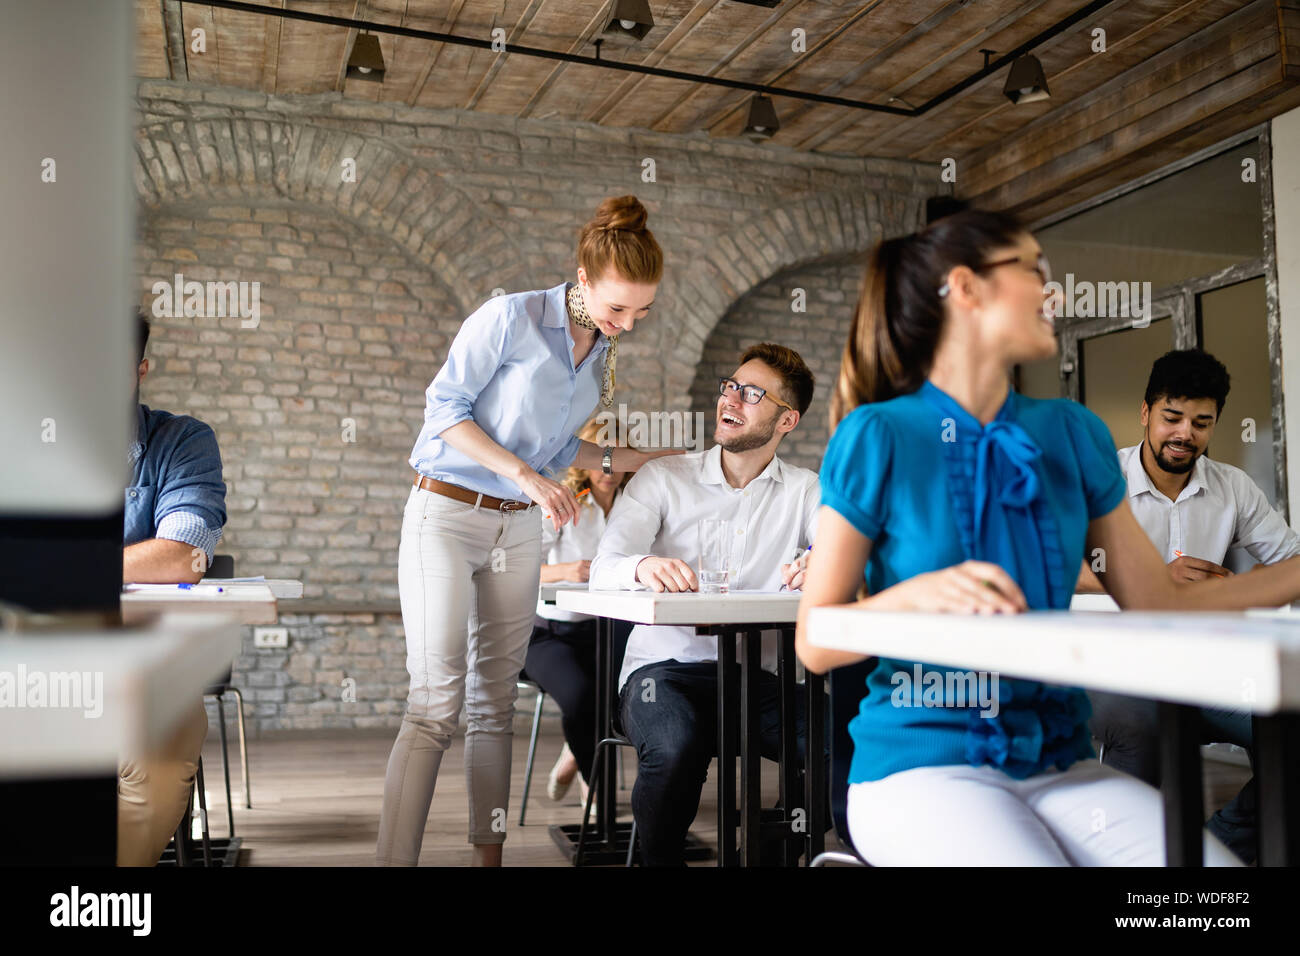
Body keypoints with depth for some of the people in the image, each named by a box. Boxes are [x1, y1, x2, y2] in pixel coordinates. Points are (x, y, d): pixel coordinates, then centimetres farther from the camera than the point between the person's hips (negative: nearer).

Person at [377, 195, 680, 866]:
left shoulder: (602, 353, 11)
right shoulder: (511, 318, -11)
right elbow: (444, 407, -12)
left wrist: (626, 459, 12)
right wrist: (525, 474, -18)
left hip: (518, 529, 6)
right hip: (447, 514, -6)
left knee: (495, 702, 8)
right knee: (436, 700, -12)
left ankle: (488, 854, 16)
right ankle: (393, 858, -9)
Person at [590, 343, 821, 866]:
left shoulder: (805, 491, 11)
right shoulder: (663, 479, 6)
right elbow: (603, 571, -8)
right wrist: (644, 566, -33)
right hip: (664, 666, -1)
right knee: (675, 748, -34)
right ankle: (660, 859, -7)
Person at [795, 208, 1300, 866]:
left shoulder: (1072, 434, 9)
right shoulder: (879, 435, -6)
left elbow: (1159, 604, 9)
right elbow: (814, 643, -7)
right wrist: (918, 594, -24)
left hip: (1058, 760, 5)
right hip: (921, 765, -4)